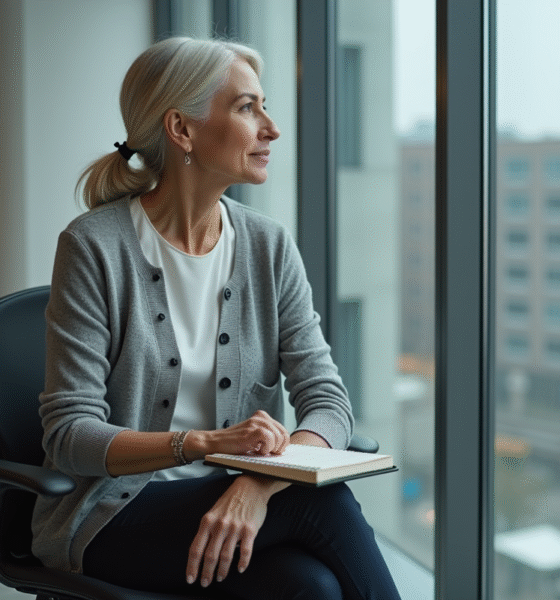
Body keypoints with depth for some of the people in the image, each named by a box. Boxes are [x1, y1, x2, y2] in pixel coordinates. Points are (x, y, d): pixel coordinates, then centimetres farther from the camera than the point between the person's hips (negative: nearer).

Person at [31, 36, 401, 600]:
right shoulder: (95, 246, -10)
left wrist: (259, 485, -25)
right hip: (113, 516, -4)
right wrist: (205, 442, -28)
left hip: (236, 499, 4)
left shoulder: (269, 246, 4)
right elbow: (69, 434, -13)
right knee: (322, 500, -26)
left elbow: (327, 400, -4)